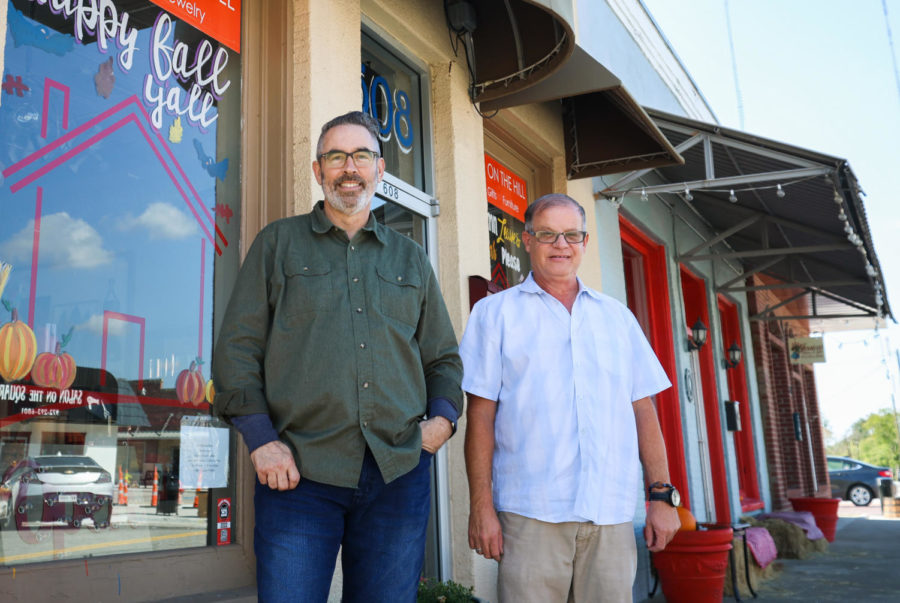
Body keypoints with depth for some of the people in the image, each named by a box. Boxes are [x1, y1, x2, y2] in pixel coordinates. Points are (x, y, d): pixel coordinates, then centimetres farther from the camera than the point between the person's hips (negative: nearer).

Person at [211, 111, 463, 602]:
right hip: (299, 472, -2)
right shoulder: (279, 243, 10)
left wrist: (444, 415, 2)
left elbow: (443, 356, 21)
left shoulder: (410, 259, 18)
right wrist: (261, 440, -7)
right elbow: (237, 346, 4)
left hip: (399, 474, 3)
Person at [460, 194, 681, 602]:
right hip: (531, 514, -2)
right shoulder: (495, 313, 7)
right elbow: (480, 415, 1)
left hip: (612, 513, 3)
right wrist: (481, 506, -6)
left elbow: (643, 410, 13)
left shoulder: (616, 317, 16)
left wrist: (662, 495, 5)